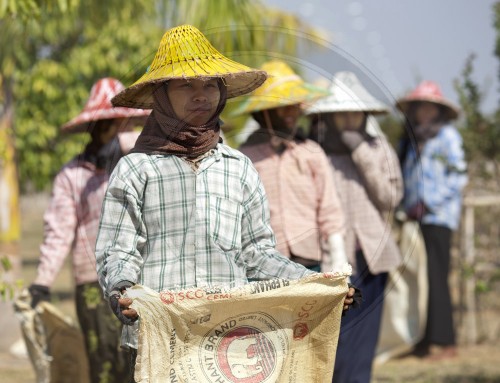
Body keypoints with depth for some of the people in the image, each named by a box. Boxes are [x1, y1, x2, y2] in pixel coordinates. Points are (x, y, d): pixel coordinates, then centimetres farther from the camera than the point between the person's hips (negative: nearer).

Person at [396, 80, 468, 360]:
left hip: (438, 217, -7)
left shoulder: (447, 135, -1)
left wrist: (429, 203, -10)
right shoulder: (411, 139, 18)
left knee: (435, 276, -11)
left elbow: (459, 177, -7)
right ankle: (426, 338, 7)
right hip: (415, 218, 7)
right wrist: (407, 206, 9)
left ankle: (443, 341, -9)